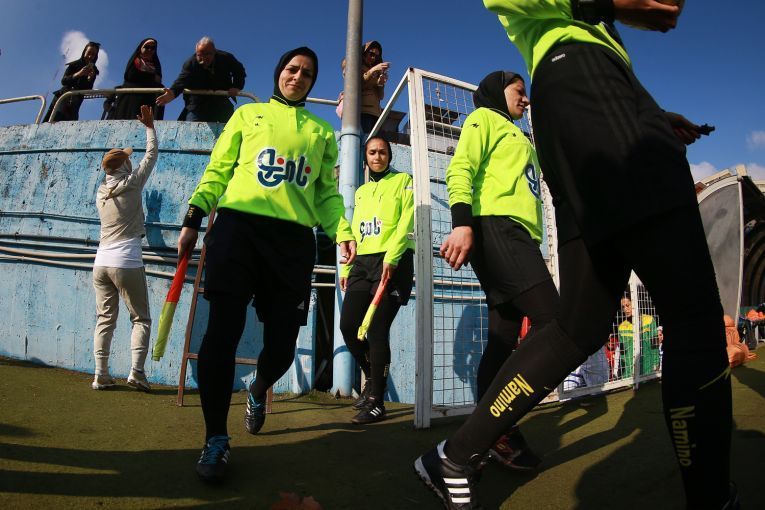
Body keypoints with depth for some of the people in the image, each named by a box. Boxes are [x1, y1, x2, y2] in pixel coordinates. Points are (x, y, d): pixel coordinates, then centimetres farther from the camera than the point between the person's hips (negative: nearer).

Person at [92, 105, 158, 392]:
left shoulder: (101, 193, 12)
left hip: (101, 264, 6)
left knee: (105, 320, 9)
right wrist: (150, 127, 19)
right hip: (126, 264, -5)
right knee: (141, 319, 2)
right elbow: (151, 155, 8)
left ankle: (101, 376, 7)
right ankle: (137, 371, -11)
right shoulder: (132, 183, -2)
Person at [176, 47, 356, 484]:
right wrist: (193, 219, 4)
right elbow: (218, 171, 15)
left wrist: (343, 231, 0)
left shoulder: (322, 131, 22)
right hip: (237, 224, -1)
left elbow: (328, 191, 17)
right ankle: (216, 439, 4)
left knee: (283, 343, -1)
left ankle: (259, 391, 36)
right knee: (224, 330, -10)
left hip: (294, 237, 1)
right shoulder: (248, 114, 19)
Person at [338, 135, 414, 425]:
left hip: (393, 263, -6)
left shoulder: (403, 181, 7)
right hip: (361, 264, 6)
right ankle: (372, 377, 22)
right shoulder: (361, 191, 24)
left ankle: (376, 402, 0)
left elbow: (407, 222, -6)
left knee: (377, 330, -10)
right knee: (348, 326, -3)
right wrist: (346, 268, 13)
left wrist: (391, 257, -19)